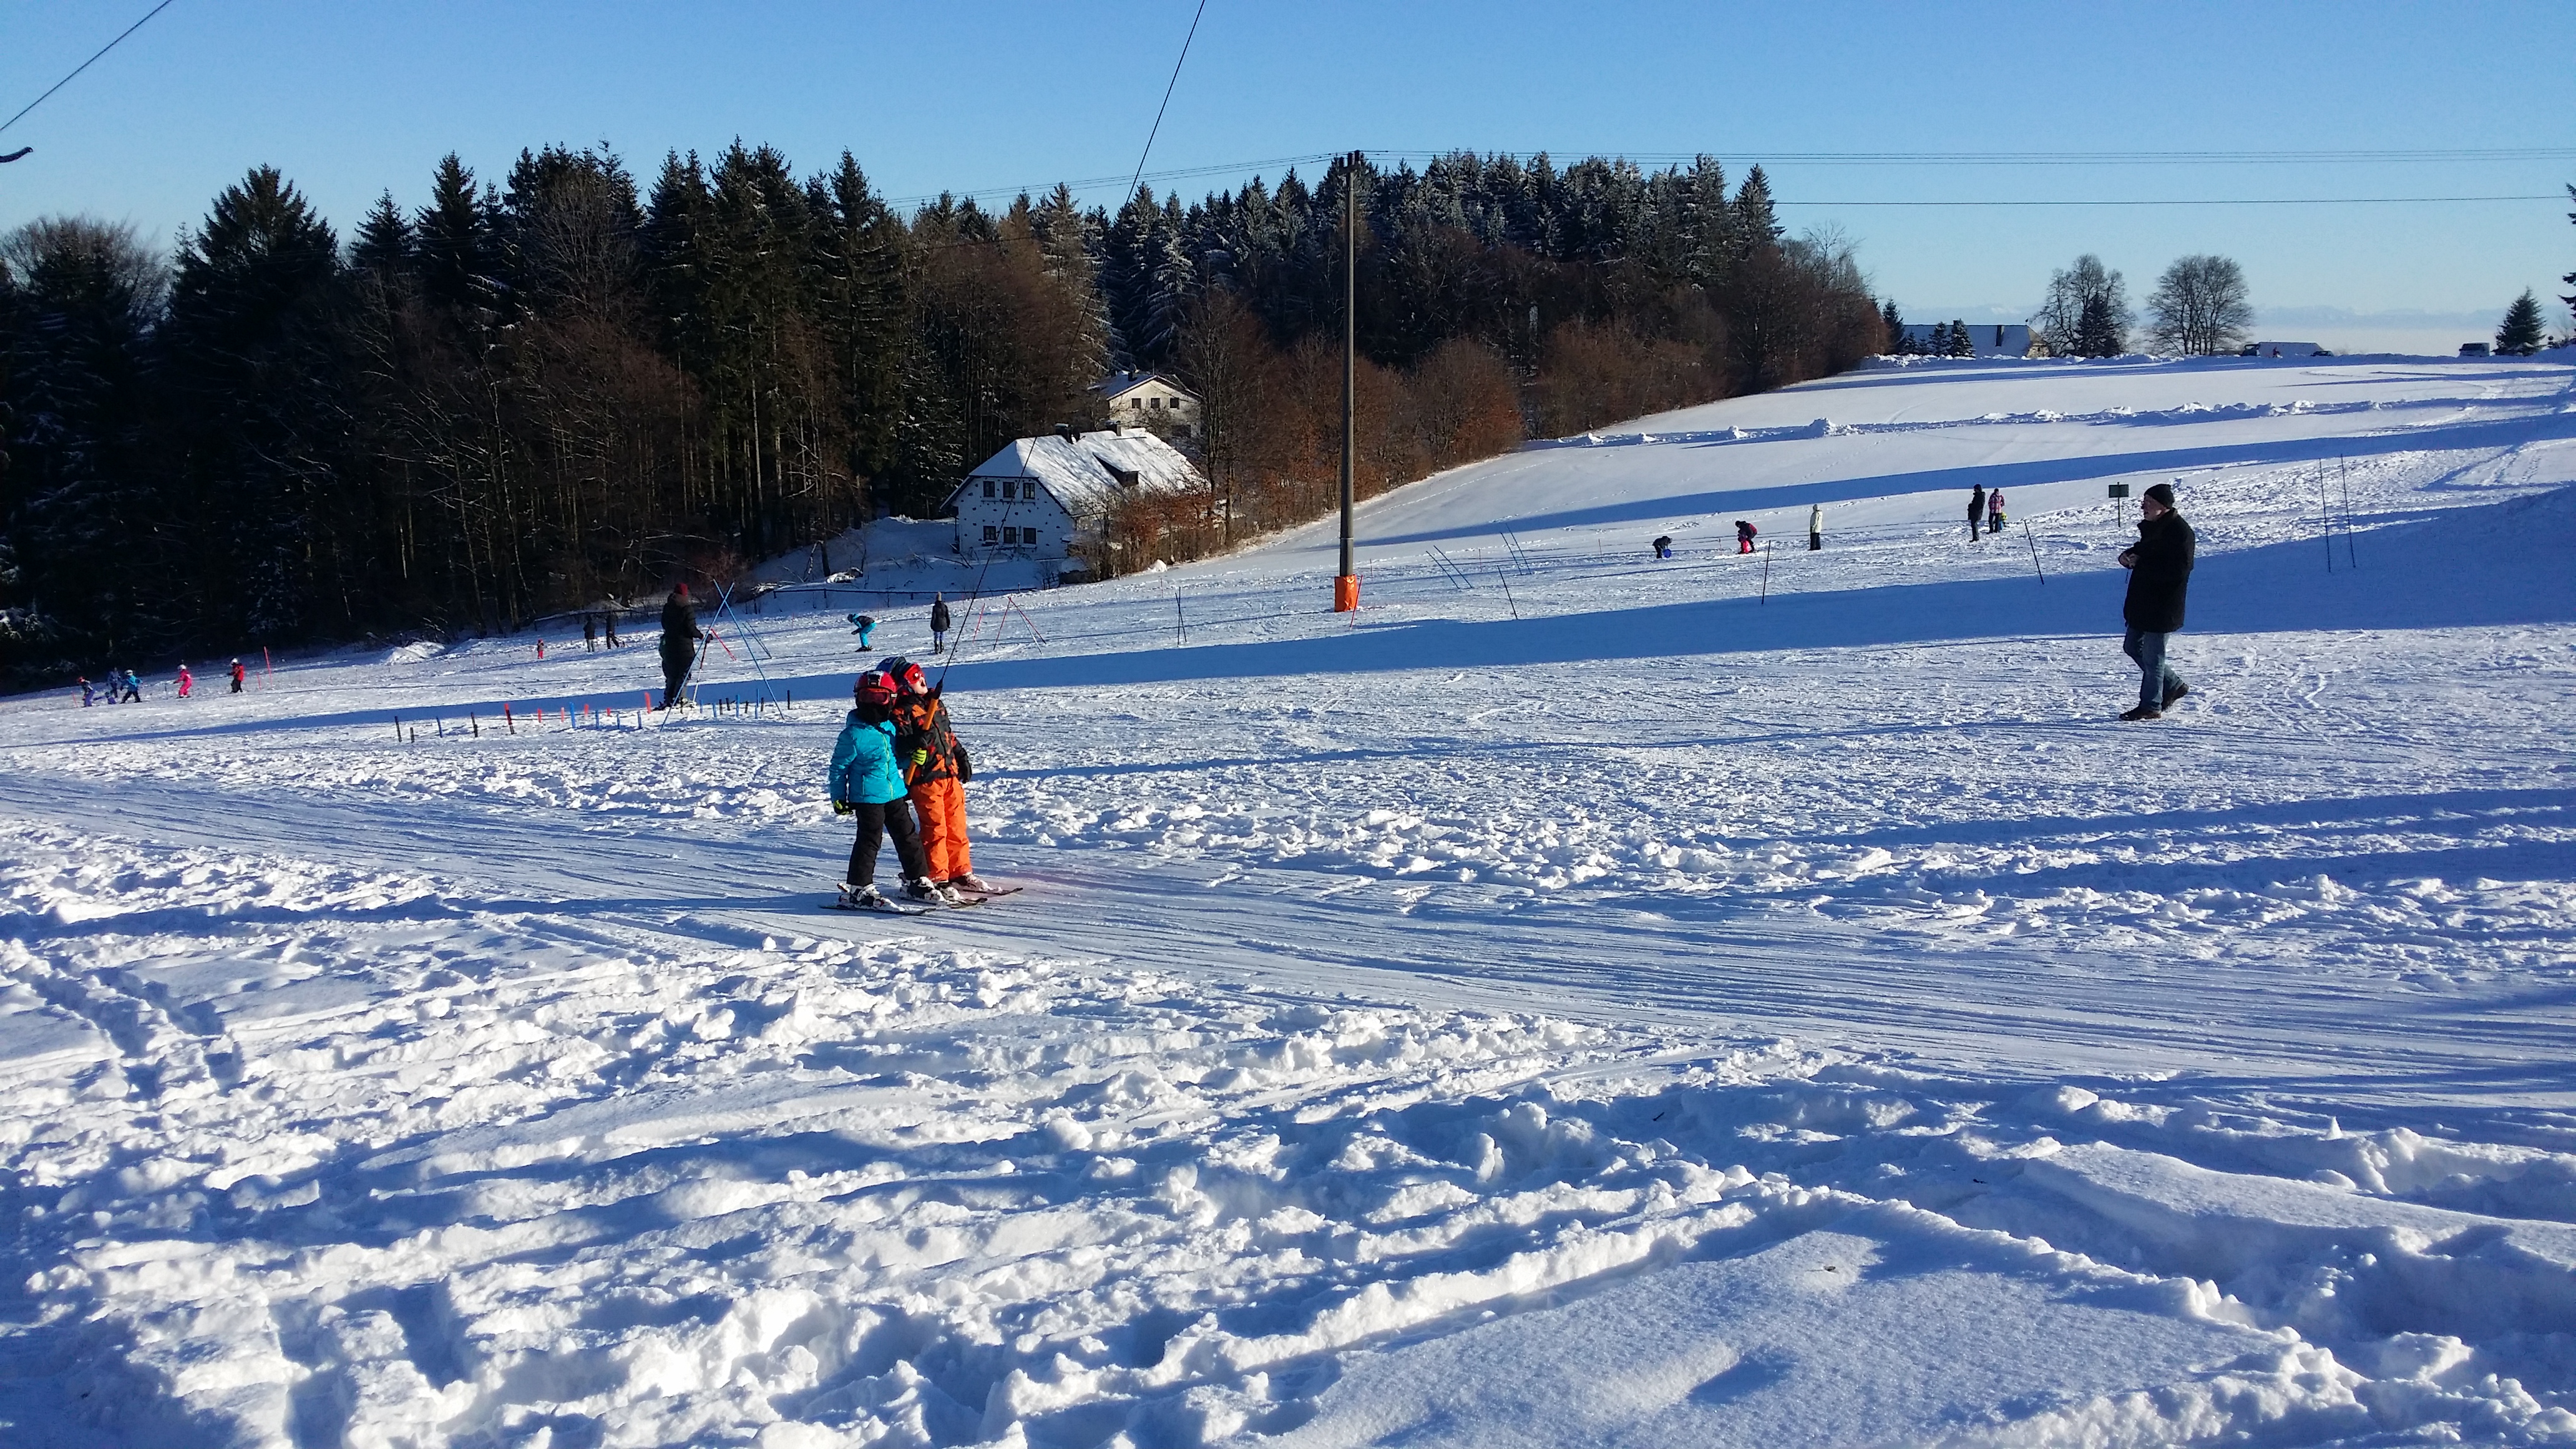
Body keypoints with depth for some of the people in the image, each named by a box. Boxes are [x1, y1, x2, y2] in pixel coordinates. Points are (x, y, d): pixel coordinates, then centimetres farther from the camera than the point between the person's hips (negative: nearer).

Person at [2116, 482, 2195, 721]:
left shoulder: (2179, 532, -19)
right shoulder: (2152, 526, 10)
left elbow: (2177, 571, -27)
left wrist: (2140, 563, -25)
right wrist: (2129, 555, 1)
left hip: (2162, 608, -10)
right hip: (2142, 603, 10)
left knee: (2152, 656, -1)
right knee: (2132, 647, 18)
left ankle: (2151, 707, 12)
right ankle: (2173, 686, 31)